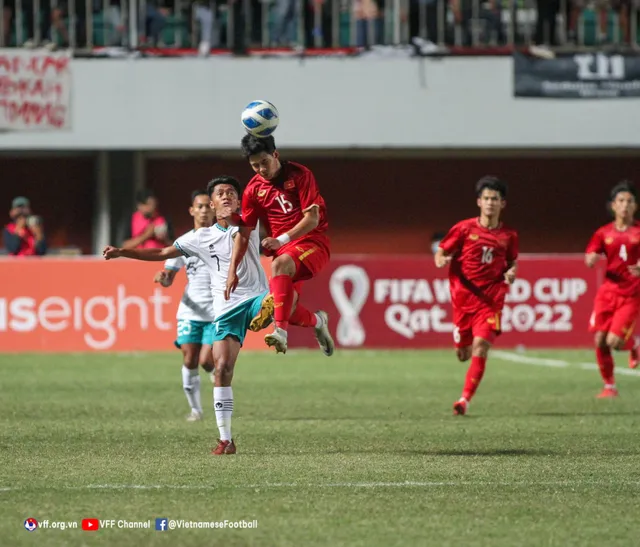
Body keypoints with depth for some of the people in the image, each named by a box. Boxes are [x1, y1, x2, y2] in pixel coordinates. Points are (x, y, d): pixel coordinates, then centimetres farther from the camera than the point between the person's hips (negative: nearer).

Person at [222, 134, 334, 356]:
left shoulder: (300, 175, -7)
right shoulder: (253, 189, 5)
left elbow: (312, 219, -12)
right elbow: (244, 232, 8)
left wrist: (281, 240, -24)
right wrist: (232, 270, 0)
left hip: (312, 243, -5)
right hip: (283, 251, 5)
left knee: (279, 265, -37)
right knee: (285, 310, -13)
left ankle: (281, 331, -45)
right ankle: (317, 321, 24)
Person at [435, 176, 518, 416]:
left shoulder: (508, 236, 4)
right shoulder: (464, 229, -1)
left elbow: (512, 262, 20)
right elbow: (441, 253, 4)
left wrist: (511, 273, -3)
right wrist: (441, 260, -20)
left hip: (491, 301, 0)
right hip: (463, 298, 0)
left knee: (480, 347, -19)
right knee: (463, 353, 8)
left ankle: (465, 399, -19)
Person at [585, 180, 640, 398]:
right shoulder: (604, 233, 6)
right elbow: (589, 259, 2)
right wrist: (591, 259, -22)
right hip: (608, 291, 3)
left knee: (614, 341, -14)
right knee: (600, 341, -5)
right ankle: (609, 386, 13)